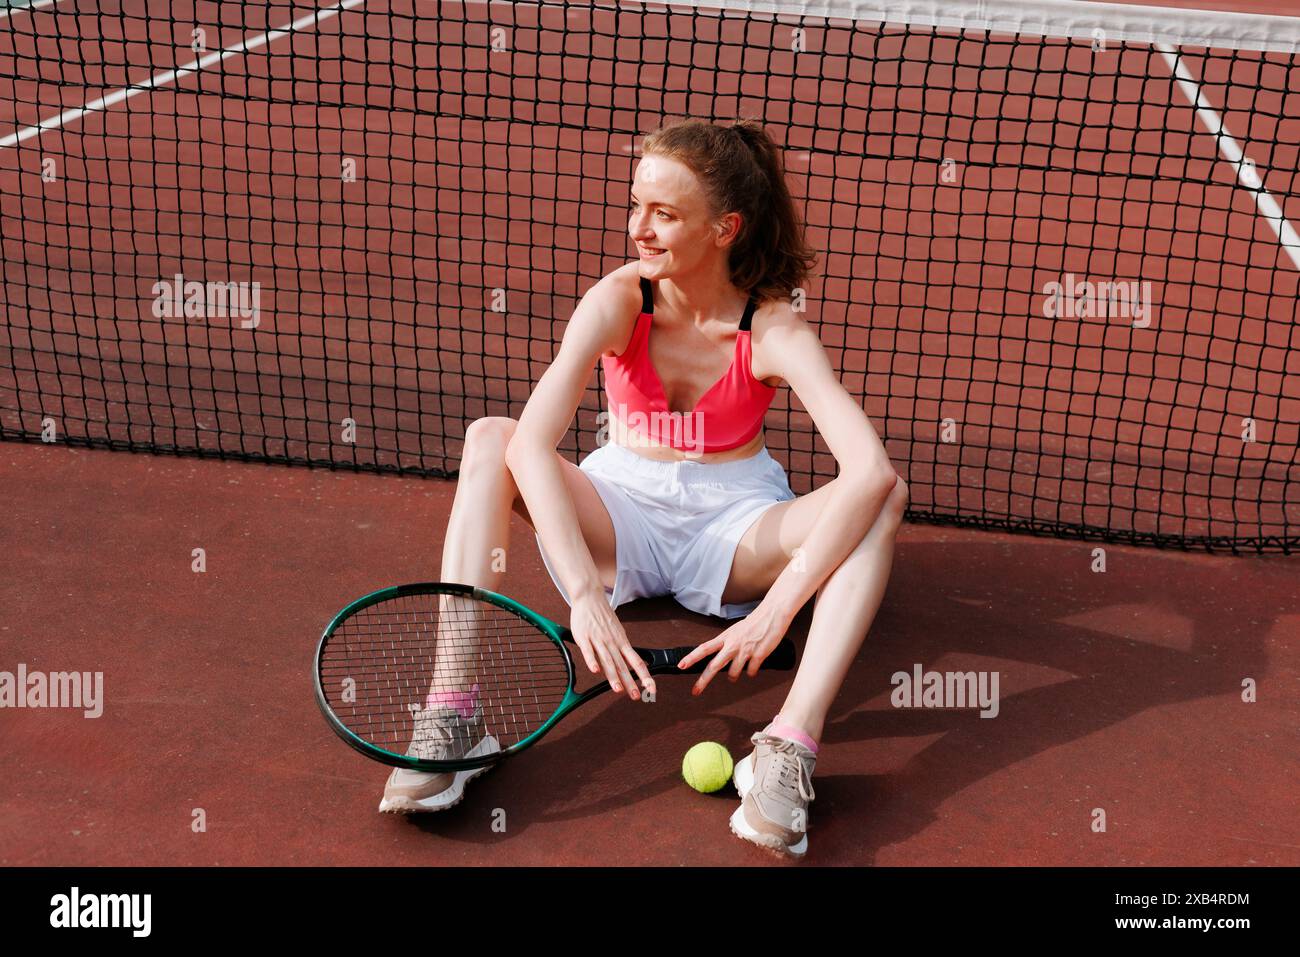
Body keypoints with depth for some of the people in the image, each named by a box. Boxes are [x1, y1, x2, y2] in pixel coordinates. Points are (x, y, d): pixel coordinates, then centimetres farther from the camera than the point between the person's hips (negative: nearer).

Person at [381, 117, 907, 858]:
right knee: (490, 439, -25)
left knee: (883, 497, -26)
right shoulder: (618, 302, -16)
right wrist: (585, 595, -41)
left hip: (733, 529, 0)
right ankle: (452, 719, -32)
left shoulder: (773, 328, -18)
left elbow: (872, 469, -31)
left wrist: (775, 612, -38)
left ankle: (791, 747, -39)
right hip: (622, 513, 1)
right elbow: (532, 443, -30)